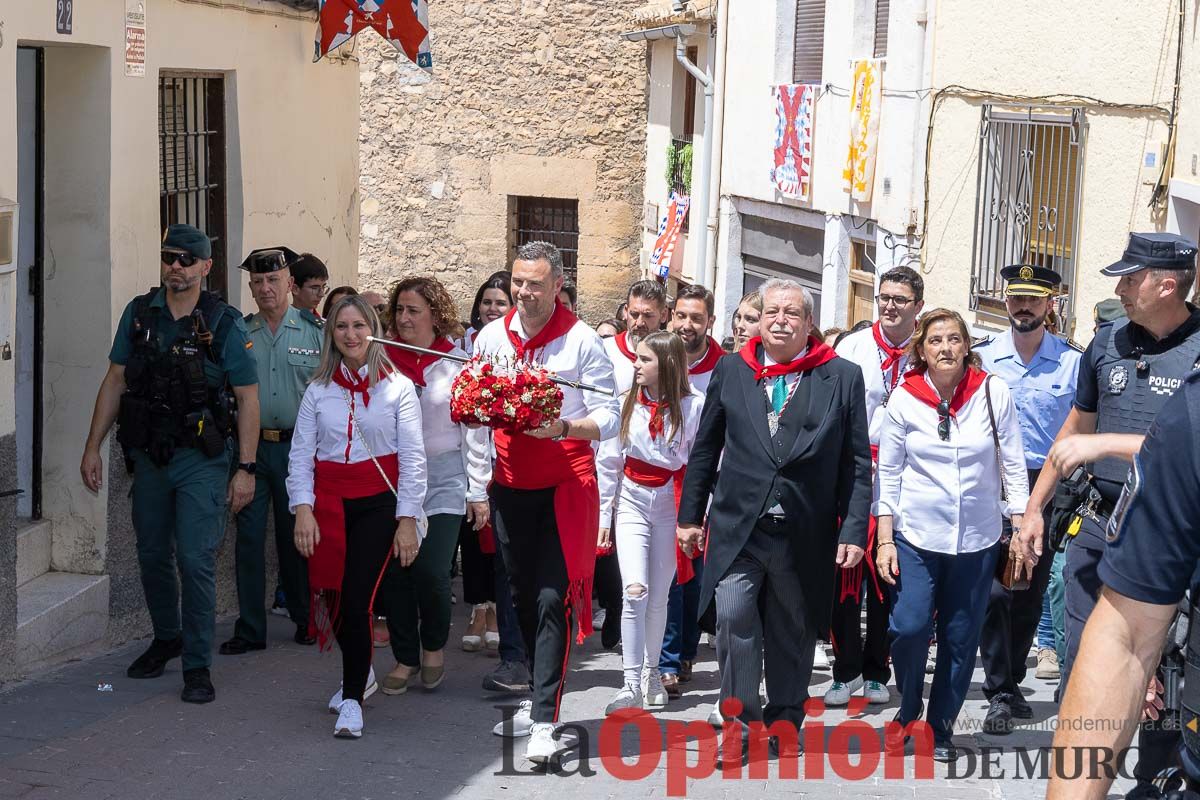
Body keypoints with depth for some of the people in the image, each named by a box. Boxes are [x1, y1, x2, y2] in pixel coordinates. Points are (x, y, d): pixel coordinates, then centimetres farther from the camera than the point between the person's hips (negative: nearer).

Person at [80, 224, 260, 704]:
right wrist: (93, 447, 6)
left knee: (196, 560, -9)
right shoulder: (138, 314, 4)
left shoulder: (224, 325, -7)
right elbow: (115, 381, 9)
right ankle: (167, 638, 36)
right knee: (153, 555, 15)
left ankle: (198, 666, -1)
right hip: (148, 456, 4)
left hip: (201, 458, -4)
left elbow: (247, 398, -5)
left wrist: (246, 469, -10)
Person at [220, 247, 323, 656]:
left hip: (298, 448, -1)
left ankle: (305, 620, 23)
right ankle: (249, 629, 7)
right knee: (249, 538, 1)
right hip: (251, 448, 1)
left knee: (297, 537, 8)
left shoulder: (315, 332, 2)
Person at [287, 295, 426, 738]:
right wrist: (303, 509, -6)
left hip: (378, 502, -3)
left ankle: (352, 699, -4)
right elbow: (301, 454, 7)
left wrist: (407, 519, -6)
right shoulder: (319, 390, 9)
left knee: (356, 597, -13)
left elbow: (412, 458, -1)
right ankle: (361, 674, 34)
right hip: (329, 500, 3)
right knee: (333, 597, 7)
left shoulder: (397, 387, 1)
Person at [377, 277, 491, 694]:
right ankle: (405, 658, 16)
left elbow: (475, 429, 2)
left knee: (430, 572, -11)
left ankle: (434, 647, 15)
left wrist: (478, 492, 0)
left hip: (443, 480, -2)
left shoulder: (459, 364, -1)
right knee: (393, 573, 0)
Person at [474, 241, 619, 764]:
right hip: (510, 482, 5)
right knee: (522, 594, 13)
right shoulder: (491, 336, 7)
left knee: (553, 597, -11)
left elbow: (608, 417, -7)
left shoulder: (582, 341, -6)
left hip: (565, 483, -5)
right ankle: (538, 697, 28)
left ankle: (545, 721, -13)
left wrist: (562, 428, -25)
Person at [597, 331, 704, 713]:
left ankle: (652, 673, 25)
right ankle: (631, 682, -11)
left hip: (673, 502, -1)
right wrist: (603, 514, 7)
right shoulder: (627, 403, 0)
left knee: (658, 596, 6)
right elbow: (608, 461, 6)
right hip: (632, 499, 1)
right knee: (634, 590, -12)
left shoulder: (694, 406, -7)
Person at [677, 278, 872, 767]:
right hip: (738, 529, 0)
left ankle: (784, 723, 25)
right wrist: (691, 515, 9)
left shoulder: (842, 377, 2)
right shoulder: (731, 371, 7)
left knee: (792, 635, 8)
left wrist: (854, 531, -4)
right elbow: (705, 448, 11)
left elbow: (856, 463, 2)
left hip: (804, 536, 0)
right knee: (734, 617, -13)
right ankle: (740, 726, 0)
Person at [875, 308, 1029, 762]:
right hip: (916, 536, -1)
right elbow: (887, 473, 0)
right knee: (909, 627, -13)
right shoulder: (904, 400, -4)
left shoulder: (993, 394, -4)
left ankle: (940, 727, 24)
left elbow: (1013, 467, 1)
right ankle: (907, 712, 13)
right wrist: (884, 539, -3)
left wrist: (1022, 530, -2)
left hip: (976, 538, 1)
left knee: (961, 638, 6)